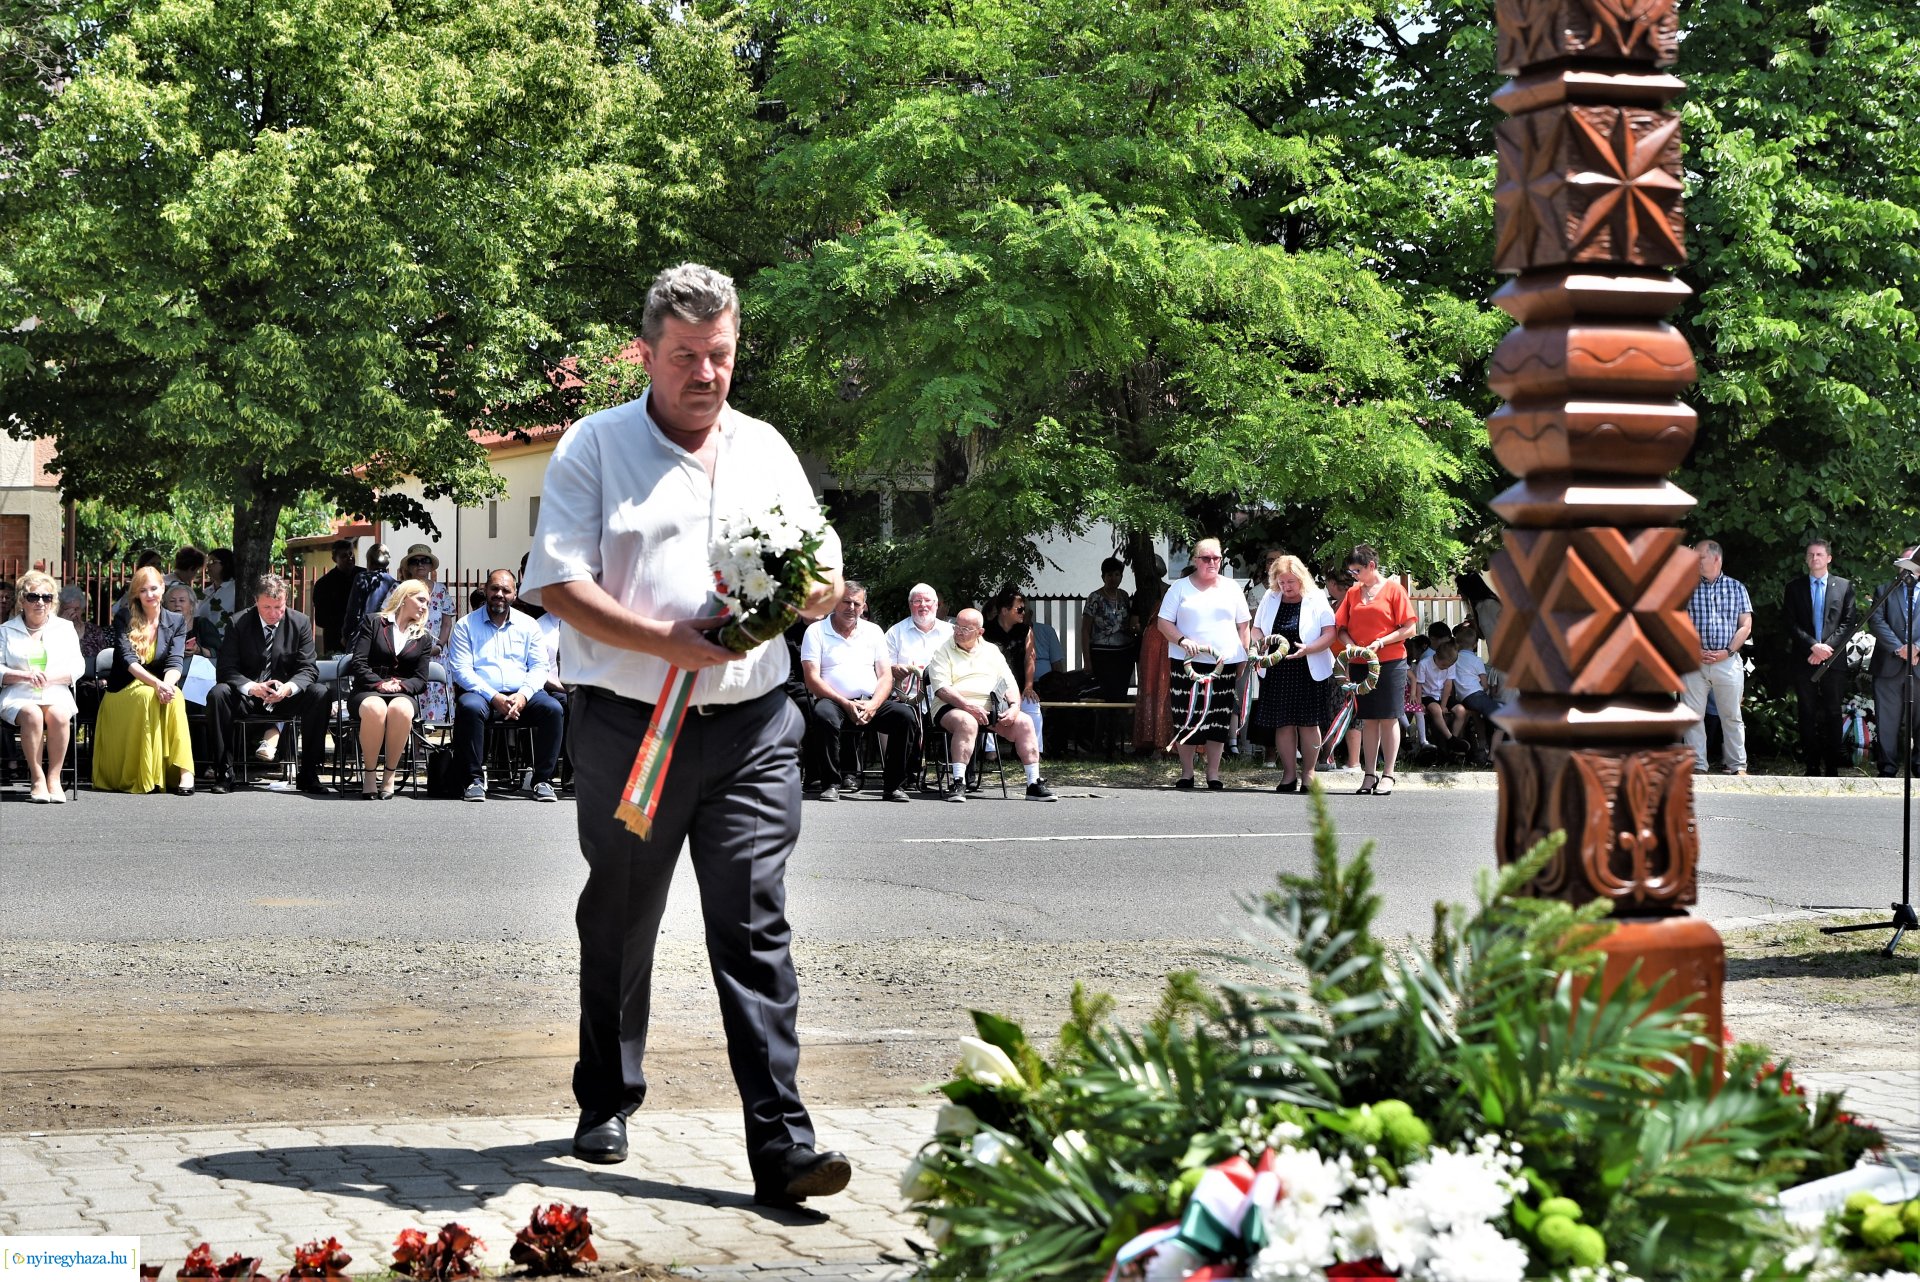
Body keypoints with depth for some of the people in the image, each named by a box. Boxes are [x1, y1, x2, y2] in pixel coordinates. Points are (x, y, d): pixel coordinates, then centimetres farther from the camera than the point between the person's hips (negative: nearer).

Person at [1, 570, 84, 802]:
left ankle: (54, 777, -27)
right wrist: (25, 675, -13)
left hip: (56, 694, 1)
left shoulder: (65, 628, 18)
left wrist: (49, 677, -10)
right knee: (33, 715, -36)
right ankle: (37, 778, -31)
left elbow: (78, 667, 8)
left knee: (59, 715, -34)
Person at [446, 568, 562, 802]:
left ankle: (543, 780, -21)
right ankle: (475, 779, -27)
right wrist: (493, 697, -16)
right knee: (469, 707, -37)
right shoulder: (466, 625, 8)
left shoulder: (528, 625, 16)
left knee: (553, 709, -27)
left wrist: (523, 695, -13)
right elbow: (461, 669, -2)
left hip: (521, 695, 2)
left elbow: (538, 667, 9)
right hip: (482, 693, -2)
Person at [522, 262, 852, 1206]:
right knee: (619, 926, 12)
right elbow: (558, 584, -8)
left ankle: (782, 1144, -11)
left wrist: (798, 594, -9)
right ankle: (607, 1103, 31)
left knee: (754, 927, -7)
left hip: (752, 728, 1)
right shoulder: (595, 447, 2)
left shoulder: (766, 449, 14)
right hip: (628, 727, -1)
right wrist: (667, 642, -18)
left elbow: (826, 579, 16)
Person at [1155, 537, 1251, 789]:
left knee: (1219, 719, 0)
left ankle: (1213, 773, 7)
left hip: (1225, 664, 1)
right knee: (1186, 718, -2)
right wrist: (1183, 640, -14)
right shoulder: (1180, 588, 7)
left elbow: (1243, 625, 14)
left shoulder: (1231, 588, 12)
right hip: (1187, 663, -1)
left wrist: (1243, 659, 6)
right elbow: (1164, 623, 4)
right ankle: (1186, 772, 7)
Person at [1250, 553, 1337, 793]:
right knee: (1283, 724, 3)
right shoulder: (1270, 599, 8)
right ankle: (1289, 774, 12)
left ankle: (1308, 773, 13)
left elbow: (1330, 634, -7)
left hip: (1309, 672, -3)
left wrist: (1307, 649, -22)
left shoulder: (1316, 599, -3)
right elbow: (1256, 629, 15)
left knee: (1308, 723, 2)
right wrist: (1261, 642, -9)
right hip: (1276, 672, 3)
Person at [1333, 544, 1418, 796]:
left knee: (1388, 718, -2)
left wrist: (1381, 642, -16)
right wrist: (1350, 645, -9)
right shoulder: (1352, 593, 11)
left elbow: (1409, 628, -6)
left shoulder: (1393, 590, -2)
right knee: (1368, 720, 6)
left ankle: (1387, 775, 1)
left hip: (1390, 663, -4)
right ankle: (1369, 775, 9)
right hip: (1360, 664, 4)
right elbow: (1342, 628, 12)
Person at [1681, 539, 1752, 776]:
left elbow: (1746, 626, 4)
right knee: (1693, 715, -2)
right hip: (1694, 660, 1)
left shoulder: (1736, 587, 7)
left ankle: (1737, 765, 8)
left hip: (1728, 660, -1)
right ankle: (1697, 766, 1)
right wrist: (1694, 650, -10)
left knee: (1732, 716, 3)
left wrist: (1728, 652, -8)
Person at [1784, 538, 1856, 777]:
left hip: (1834, 659, -1)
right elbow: (1790, 624, 2)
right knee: (1808, 714, 1)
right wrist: (1813, 645, -11)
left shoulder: (1844, 587, 8)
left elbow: (1848, 623, 3)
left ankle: (1832, 767, 2)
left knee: (1833, 713, -1)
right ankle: (1811, 766, 2)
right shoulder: (1794, 588, 9)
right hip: (1804, 659, 1)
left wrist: (1828, 646, -11)